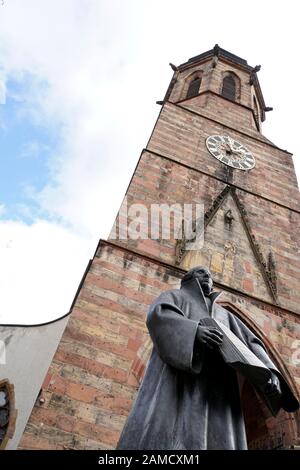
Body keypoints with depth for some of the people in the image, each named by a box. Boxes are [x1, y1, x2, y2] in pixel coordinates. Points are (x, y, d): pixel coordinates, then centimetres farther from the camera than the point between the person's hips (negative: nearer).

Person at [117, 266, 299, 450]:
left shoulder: (225, 315, 35)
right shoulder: (173, 296, 22)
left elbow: (250, 343, 19)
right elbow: (158, 316, -2)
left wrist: (271, 373, -3)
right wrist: (195, 330, -21)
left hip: (217, 384, 4)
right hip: (179, 374, -3)